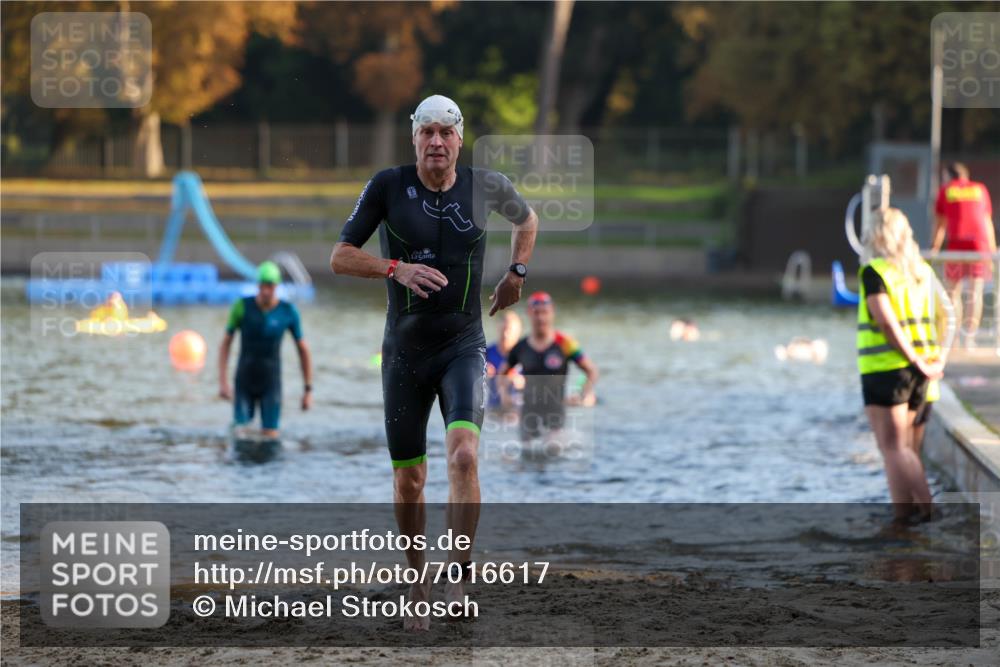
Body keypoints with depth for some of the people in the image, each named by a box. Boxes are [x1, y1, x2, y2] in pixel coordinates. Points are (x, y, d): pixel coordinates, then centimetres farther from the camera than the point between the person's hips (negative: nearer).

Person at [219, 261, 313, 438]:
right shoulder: (242, 306, -12)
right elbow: (226, 343, -3)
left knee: (270, 437, -11)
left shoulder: (288, 311, -10)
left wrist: (308, 390, 0)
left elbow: (303, 350, 1)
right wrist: (223, 382, -11)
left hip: (270, 384, 0)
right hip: (245, 382, 0)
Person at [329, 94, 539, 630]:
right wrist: (396, 268, -22)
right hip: (404, 353, 1)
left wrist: (516, 274, 14)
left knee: (463, 455, -23)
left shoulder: (485, 186, 0)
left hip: (463, 349, -1)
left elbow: (527, 219, 23)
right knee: (408, 480, 6)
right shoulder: (388, 186, -5)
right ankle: (417, 581, 25)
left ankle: (458, 581, -19)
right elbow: (340, 257, -7)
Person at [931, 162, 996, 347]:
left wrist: (935, 248, 8)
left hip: (957, 242, -1)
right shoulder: (980, 189, 18)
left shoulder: (945, 190, 12)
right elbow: (988, 222, 18)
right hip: (980, 242, 1)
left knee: (954, 292, 7)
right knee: (976, 293, 1)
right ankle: (969, 338, -6)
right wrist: (993, 249, 21)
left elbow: (940, 223, 6)